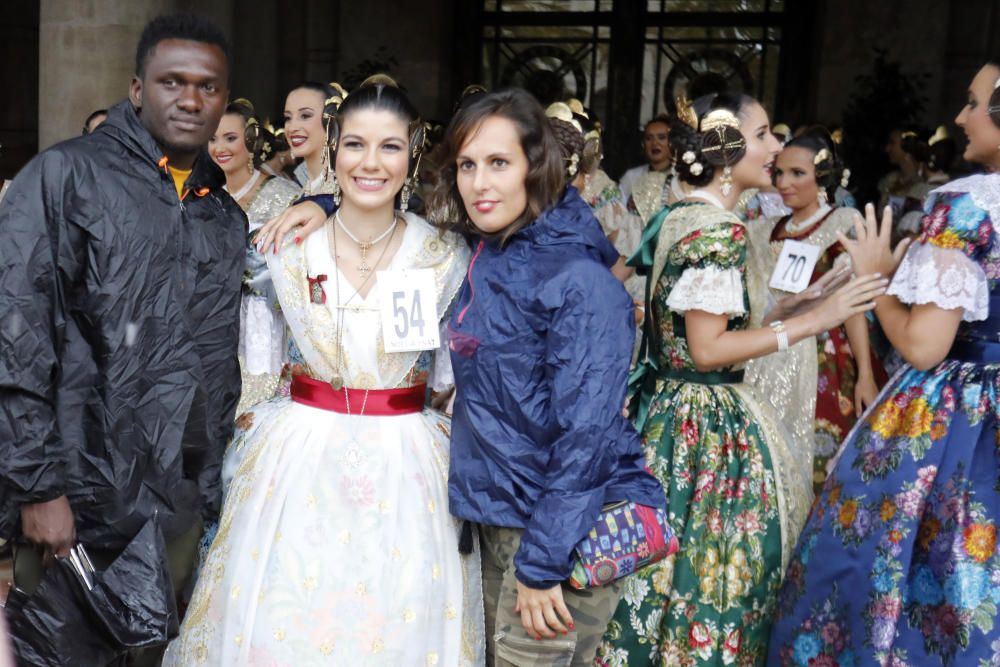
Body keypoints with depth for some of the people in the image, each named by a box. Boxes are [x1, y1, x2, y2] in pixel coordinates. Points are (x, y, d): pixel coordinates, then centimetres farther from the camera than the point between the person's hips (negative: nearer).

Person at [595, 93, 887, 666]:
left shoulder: (680, 215, 10)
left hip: (666, 405, 10)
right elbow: (707, 349, -21)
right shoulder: (721, 230, -20)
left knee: (673, 555, 19)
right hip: (711, 424, -10)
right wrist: (811, 321, -19)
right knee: (712, 568, 3)